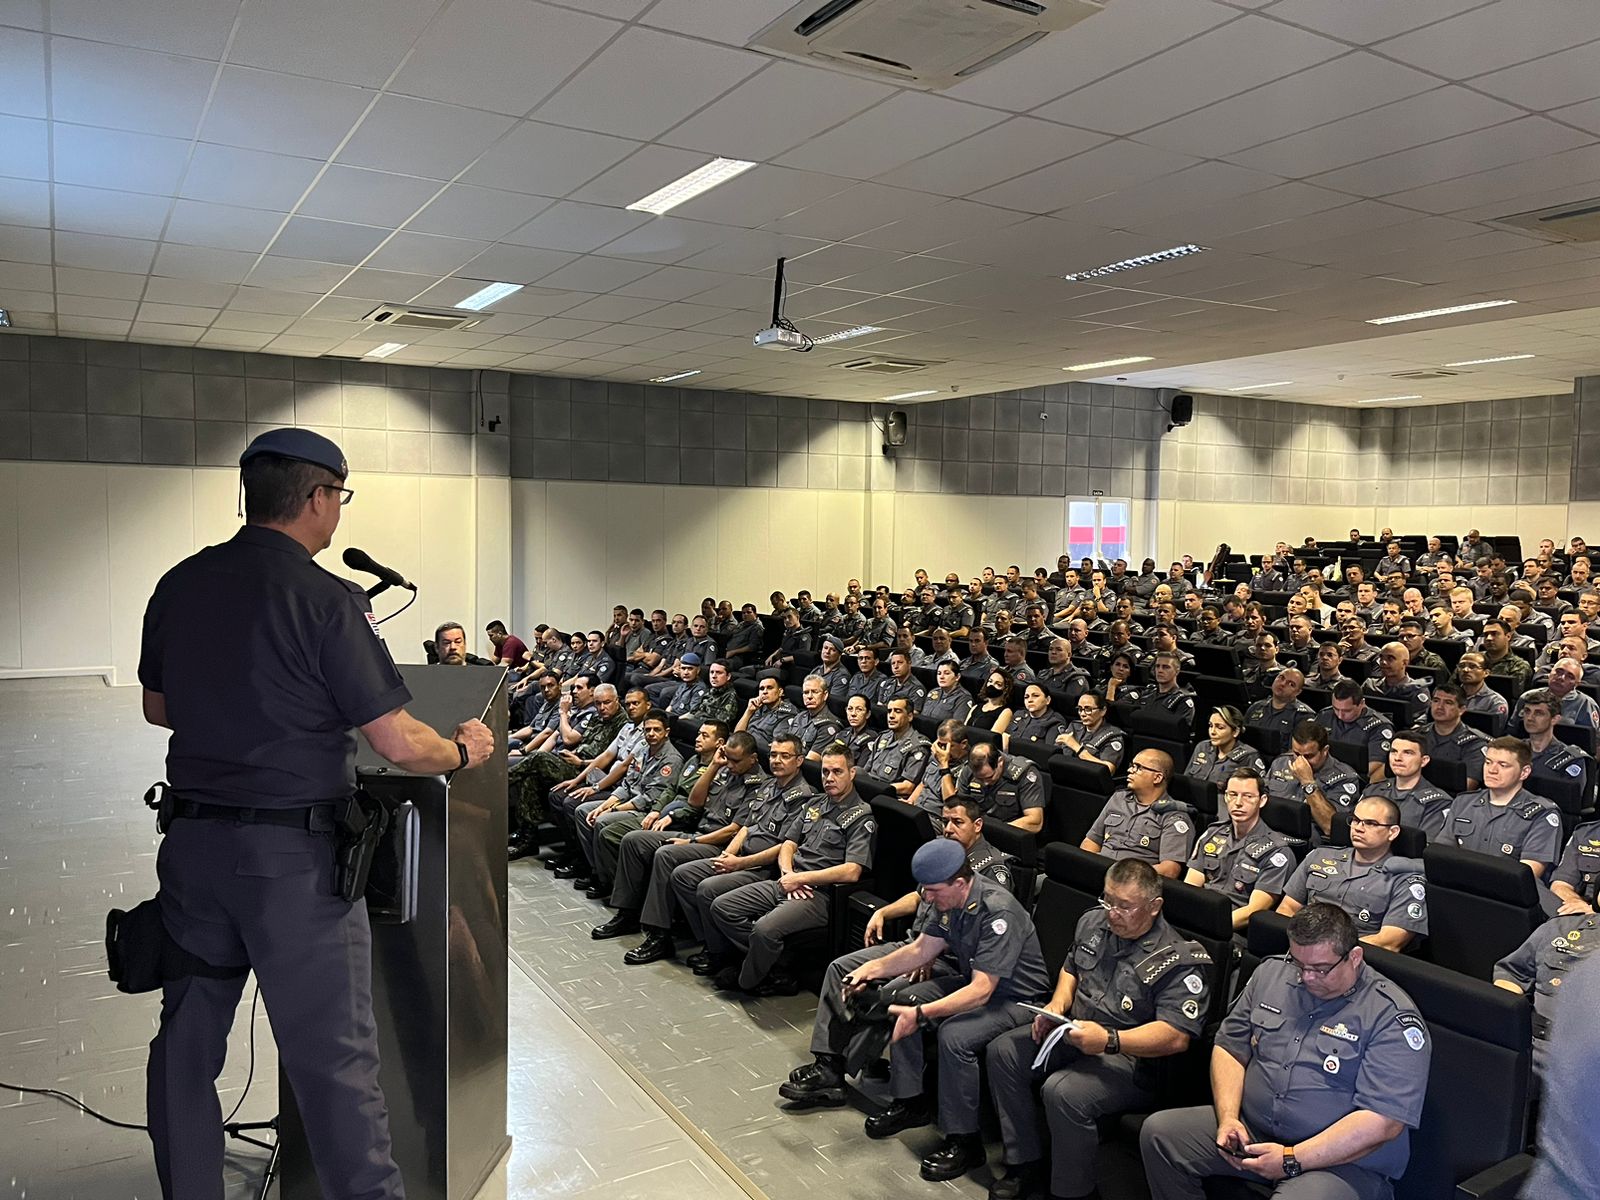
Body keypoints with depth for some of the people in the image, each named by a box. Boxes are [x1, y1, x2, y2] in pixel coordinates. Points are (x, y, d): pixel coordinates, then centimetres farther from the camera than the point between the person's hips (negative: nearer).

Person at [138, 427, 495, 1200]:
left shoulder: (177, 586, 3)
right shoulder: (327, 600, -16)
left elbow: (157, 708, 17)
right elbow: (400, 746, -17)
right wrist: (464, 751, 2)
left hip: (191, 840, 7)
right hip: (292, 853, -6)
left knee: (186, 1043, 20)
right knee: (333, 1060, 4)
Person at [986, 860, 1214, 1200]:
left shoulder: (1178, 960, -18)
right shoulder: (1093, 922, 5)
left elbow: (1177, 1037, -25)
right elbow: (1071, 968, 23)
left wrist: (1108, 1040, -34)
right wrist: (1057, 1004, 3)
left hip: (1133, 1058, -8)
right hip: (1076, 1033, 8)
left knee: (1062, 1090, -32)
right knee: (1003, 1051, -6)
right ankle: (1026, 1164, 4)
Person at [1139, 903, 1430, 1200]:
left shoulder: (1392, 1017, -13)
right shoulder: (1271, 973, 6)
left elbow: (1383, 1121, -19)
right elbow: (1230, 1048, 12)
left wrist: (1293, 1159, -22)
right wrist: (1228, 1118, -5)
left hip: (1343, 1162, -6)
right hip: (1250, 1130, 6)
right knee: (1159, 1131, -8)